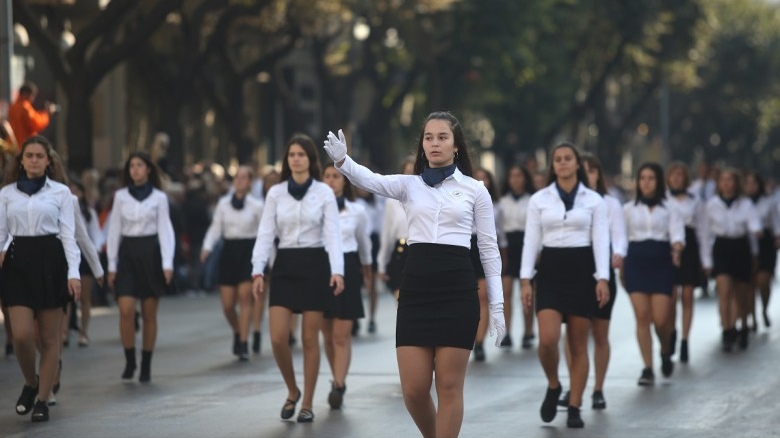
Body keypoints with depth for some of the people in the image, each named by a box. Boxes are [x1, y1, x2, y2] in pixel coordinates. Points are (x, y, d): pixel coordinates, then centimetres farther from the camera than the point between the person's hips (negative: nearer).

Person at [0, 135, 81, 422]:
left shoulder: (61, 192, 3)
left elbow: (68, 235, 0)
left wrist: (73, 273, -10)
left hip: (50, 261, -1)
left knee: (49, 338, 2)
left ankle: (42, 400, 11)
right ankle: (30, 383, 18)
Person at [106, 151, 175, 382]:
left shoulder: (159, 197, 2)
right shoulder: (120, 196, 6)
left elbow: (165, 230, -1)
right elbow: (114, 231, 7)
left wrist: (167, 263, -11)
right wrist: (112, 265, 3)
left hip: (150, 253, -1)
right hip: (127, 253, 1)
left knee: (149, 314, 3)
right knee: (126, 310, -11)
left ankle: (146, 366, 11)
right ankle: (129, 361, 3)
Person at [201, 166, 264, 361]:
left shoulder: (256, 205, 2)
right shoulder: (223, 204, 7)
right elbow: (215, 228, 6)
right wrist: (207, 247, -10)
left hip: (249, 251, -2)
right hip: (229, 251, 2)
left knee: (244, 296, -14)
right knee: (227, 304, 1)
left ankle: (243, 344, -10)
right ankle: (237, 333, 30)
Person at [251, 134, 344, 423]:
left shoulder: (324, 192, -1)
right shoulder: (276, 193, 5)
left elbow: (332, 233, -8)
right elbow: (265, 234, 2)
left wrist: (337, 271, -21)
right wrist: (258, 270, -9)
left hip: (314, 264, -2)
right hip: (285, 265, 2)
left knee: (310, 340, 1)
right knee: (278, 338, -7)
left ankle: (307, 404, 11)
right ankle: (292, 391, 18)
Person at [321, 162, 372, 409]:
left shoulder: (357, 211, 4)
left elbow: (364, 243, 19)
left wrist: (366, 269, 29)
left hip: (347, 270, -1)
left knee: (342, 335, -8)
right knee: (328, 334, 9)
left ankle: (338, 386, -11)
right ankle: (337, 381, 24)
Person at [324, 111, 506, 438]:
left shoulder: (474, 189, 6)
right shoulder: (409, 185, 9)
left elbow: (489, 249, 7)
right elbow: (370, 181, -11)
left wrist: (497, 304, 2)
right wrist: (341, 160, -33)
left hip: (457, 288, -2)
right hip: (416, 287, 2)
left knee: (449, 387, -1)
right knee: (414, 389, 0)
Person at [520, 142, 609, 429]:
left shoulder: (594, 200, 3)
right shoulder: (539, 199, 5)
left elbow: (600, 241, -1)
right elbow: (531, 241, 4)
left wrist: (602, 279, -11)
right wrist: (525, 280, -3)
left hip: (582, 270, 0)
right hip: (550, 271, 0)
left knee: (578, 346, 2)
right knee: (548, 340, -15)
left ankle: (574, 409, 9)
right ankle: (553, 387, 14)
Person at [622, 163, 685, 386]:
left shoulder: (669, 208, 6)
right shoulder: (629, 209, 11)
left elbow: (677, 232, -7)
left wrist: (677, 247, -29)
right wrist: (620, 269, 3)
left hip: (661, 262, -1)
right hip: (636, 261, 1)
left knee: (660, 319, -6)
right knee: (642, 317, -6)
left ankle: (666, 354, 25)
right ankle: (648, 368, -1)